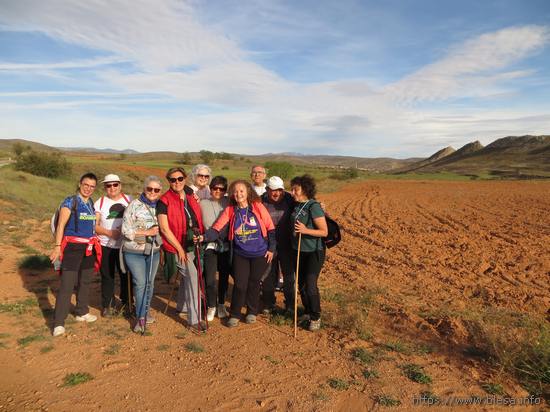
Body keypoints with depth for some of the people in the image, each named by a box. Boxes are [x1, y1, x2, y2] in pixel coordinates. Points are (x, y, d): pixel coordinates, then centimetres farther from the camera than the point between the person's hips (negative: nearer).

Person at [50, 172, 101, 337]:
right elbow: (61, 225, -14)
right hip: (73, 247, -7)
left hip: (89, 248, 7)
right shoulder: (70, 201, -8)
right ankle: (58, 324, -4)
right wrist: (57, 246, -20)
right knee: (67, 285, -9)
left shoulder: (91, 203, 11)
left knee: (84, 282, 16)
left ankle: (81, 312, 31)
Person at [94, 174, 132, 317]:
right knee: (107, 277, 7)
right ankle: (107, 305, 22)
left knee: (126, 275, 7)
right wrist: (109, 233, -18)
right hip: (106, 246, -1)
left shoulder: (129, 200, 3)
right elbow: (94, 225, -4)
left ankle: (126, 303, 24)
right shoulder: (100, 203, 0)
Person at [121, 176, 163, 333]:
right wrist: (147, 232, -22)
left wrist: (161, 247, 11)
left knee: (150, 282, 12)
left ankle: (146, 311, 31)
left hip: (154, 251, 4)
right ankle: (141, 317, 5)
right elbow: (126, 230, -13)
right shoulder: (134, 205, -10)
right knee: (140, 283, -7)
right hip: (134, 252, -4)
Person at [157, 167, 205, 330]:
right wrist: (180, 249, -15)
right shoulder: (165, 201, -12)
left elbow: (198, 222, 16)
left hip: (193, 245, 7)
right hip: (177, 247, -7)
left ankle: (181, 306, 42)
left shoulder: (191, 199, 7)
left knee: (187, 277, 20)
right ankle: (194, 319, -5)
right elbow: (164, 228, -16)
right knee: (193, 278, -13)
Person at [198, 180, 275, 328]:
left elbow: (270, 228, -3)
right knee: (240, 284, 0)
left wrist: (271, 248, -4)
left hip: (260, 253, -1)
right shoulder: (229, 210, -4)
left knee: (254, 282, 11)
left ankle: (252, 311, 31)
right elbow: (217, 229, -13)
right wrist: (204, 237, -30)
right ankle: (234, 314, 19)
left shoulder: (258, 206, -8)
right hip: (240, 253, 1)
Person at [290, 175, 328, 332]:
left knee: (310, 285, -9)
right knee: (301, 284, 13)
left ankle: (316, 317, 11)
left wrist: (305, 230, -28)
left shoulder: (314, 207, -17)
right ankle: (308, 312, 32)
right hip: (298, 251, 7)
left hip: (313, 252, -7)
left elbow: (324, 231, -18)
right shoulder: (296, 205, 3)